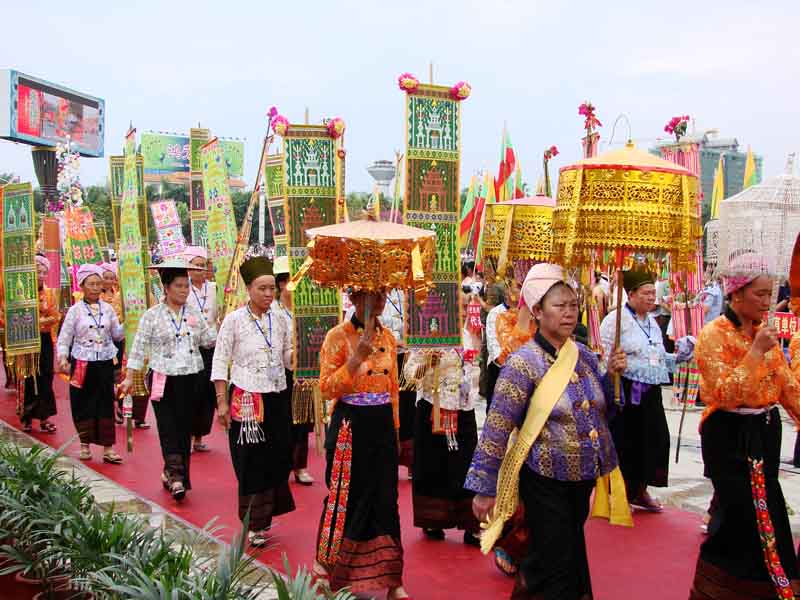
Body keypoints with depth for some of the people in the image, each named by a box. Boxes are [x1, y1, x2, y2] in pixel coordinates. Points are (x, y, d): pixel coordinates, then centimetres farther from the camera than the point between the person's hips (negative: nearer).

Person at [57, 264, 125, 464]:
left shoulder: (108, 308, 6)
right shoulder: (75, 310, -2)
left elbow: (117, 335, 10)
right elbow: (64, 338, -2)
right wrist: (63, 358, -16)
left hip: (105, 363, 2)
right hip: (82, 364, -2)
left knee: (106, 404, 1)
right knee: (83, 404, 5)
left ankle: (108, 448, 4)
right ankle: (85, 444, 21)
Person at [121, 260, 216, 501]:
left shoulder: (194, 313, 7)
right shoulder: (152, 315, -2)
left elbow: (209, 340, 11)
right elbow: (139, 348, -1)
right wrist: (129, 378, -3)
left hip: (190, 379, 3)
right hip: (164, 380, -3)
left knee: (184, 429, 6)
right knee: (168, 429, -8)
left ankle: (171, 473, 19)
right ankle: (176, 476, -8)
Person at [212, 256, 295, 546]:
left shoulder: (280, 320, 4)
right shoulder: (234, 320, -7)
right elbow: (220, 363, -6)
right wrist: (222, 402, -10)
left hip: (277, 399, 4)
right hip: (246, 400, -4)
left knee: (276, 460, 10)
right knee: (251, 463, 2)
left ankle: (265, 516, 30)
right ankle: (254, 524, 15)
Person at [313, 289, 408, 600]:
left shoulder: (388, 336, 7)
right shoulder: (338, 335, -10)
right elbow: (326, 388, -16)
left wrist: (394, 426, 14)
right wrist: (356, 358, -26)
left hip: (382, 425, 5)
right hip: (351, 425, -5)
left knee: (384, 498, 8)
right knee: (348, 496, 6)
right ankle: (328, 562, 28)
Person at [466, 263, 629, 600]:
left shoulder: (584, 355, 3)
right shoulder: (524, 362, -16)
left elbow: (601, 411, 14)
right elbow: (496, 429, -16)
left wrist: (611, 376, -3)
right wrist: (483, 488, -16)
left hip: (584, 477, 7)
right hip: (546, 480, -7)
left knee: (572, 554, 21)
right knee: (558, 565, 1)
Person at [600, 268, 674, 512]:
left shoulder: (652, 322, 15)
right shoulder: (616, 319, -10)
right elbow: (604, 356, -14)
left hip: (650, 391, 7)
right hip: (625, 390, -7)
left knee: (652, 438, 10)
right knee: (624, 441, -1)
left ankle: (639, 491, 26)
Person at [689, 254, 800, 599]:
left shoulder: (765, 333, 7)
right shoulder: (713, 335, -13)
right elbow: (725, 394, -22)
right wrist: (756, 351, -23)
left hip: (765, 431, 7)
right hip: (730, 435, -7)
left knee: (758, 511, 13)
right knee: (749, 513, -6)